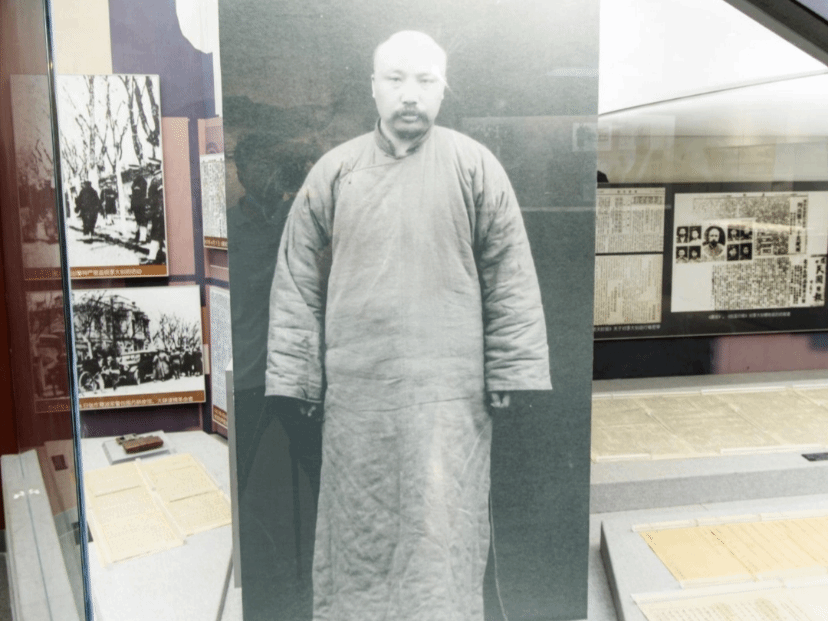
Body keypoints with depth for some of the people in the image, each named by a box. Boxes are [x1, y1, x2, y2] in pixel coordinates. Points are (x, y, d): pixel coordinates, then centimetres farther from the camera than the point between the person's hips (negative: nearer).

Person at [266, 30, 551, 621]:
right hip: (355, 390, 2)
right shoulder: (334, 172, 6)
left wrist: (514, 375, -4)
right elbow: (297, 284, 6)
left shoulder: (476, 167, 2)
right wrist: (291, 382, 2)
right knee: (357, 530, 12)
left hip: (447, 392, -1)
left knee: (441, 533, 3)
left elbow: (511, 281, 0)